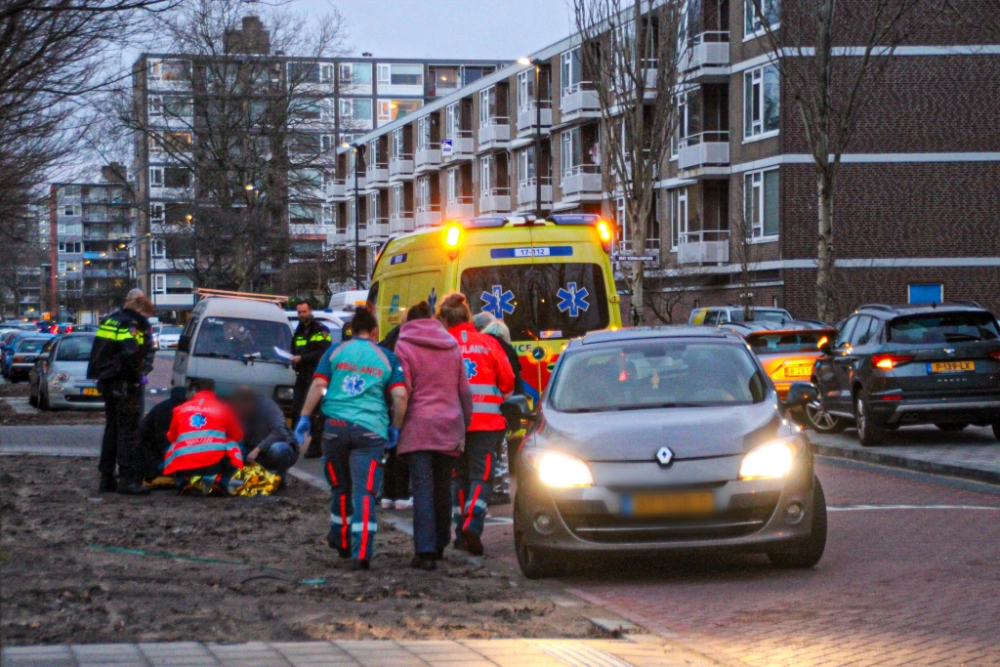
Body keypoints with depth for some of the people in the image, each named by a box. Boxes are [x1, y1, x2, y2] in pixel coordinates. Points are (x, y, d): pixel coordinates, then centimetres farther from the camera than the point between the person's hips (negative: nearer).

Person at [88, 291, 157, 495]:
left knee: (112, 430, 15)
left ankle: (106, 478, 19)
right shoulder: (130, 326, -14)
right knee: (129, 432, -7)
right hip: (125, 386, -9)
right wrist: (139, 376, -11)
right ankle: (127, 480, -10)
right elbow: (131, 356, -25)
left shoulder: (111, 320, 15)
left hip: (107, 384, 9)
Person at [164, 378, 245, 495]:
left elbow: (171, 437, 29)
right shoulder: (222, 408, 14)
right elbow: (237, 436, 25)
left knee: (172, 448, 34)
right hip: (215, 463, -2)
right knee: (233, 447, 27)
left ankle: (183, 482, 7)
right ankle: (220, 482, 4)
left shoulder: (180, 409, 17)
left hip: (184, 465, 2)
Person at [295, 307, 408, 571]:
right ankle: (362, 552, -18)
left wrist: (305, 417, 4)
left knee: (341, 487, 19)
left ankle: (341, 541, 34)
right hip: (371, 430, -1)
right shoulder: (387, 358, 9)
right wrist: (395, 429, 11)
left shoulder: (336, 351, 9)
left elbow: (318, 385, 1)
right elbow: (400, 395, 1)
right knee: (364, 492, -7)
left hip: (336, 427, 1)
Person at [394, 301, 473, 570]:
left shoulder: (404, 347, -3)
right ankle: (440, 545, 25)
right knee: (443, 488, 15)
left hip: (418, 427, -4)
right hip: (449, 427, 5)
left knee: (423, 489, -7)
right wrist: (465, 422, 22)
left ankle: (426, 551, -15)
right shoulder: (452, 346, 12)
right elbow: (465, 390, 14)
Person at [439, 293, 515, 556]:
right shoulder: (488, 343, 2)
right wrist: (496, 397, 23)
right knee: (481, 475, 1)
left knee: (459, 476, 13)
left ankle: (461, 532, 13)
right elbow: (507, 381, 4)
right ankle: (473, 524, -21)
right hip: (486, 421, 0)